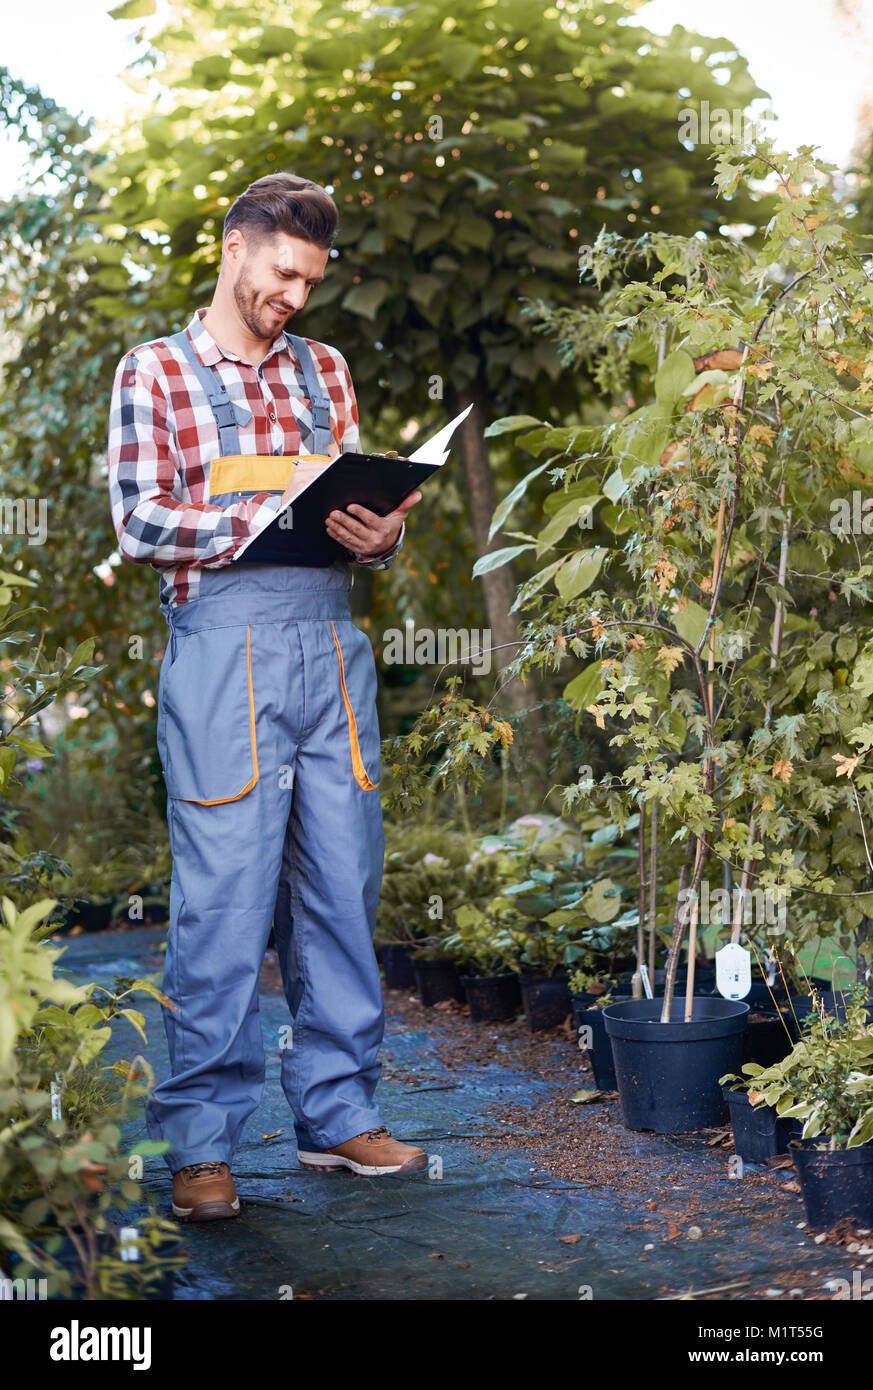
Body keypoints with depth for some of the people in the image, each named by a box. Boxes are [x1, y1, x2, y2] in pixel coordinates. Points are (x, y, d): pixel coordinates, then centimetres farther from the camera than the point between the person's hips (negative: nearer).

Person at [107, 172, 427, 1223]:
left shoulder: (323, 370, 19)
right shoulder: (153, 371, 5)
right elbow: (139, 523, -4)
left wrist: (378, 536, -5)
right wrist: (282, 514, -14)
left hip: (331, 644, 5)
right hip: (222, 649, -5)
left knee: (343, 882, 6)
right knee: (222, 897, -4)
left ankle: (339, 1113, 16)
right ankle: (201, 1141, 5)